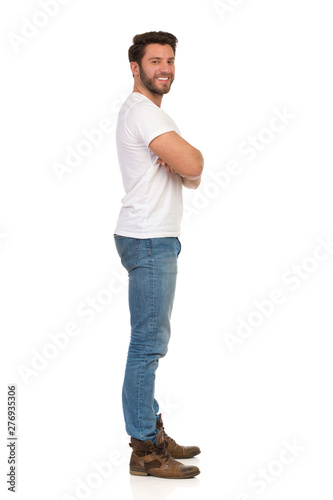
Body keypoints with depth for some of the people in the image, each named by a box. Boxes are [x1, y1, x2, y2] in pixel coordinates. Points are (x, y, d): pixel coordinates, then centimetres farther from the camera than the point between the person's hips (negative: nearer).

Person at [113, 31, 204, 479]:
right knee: (148, 343, -8)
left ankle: (151, 431, 23)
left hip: (158, 239, 11)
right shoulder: (142, 110, -12)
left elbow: (192, 176, 16)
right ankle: (145, 451, -3)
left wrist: (185, 163, -6)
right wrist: (191, 155, 0)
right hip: (150, 240, -11)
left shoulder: (149, 112, 21)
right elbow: (193, 165, -22)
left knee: (151, 341, 14)